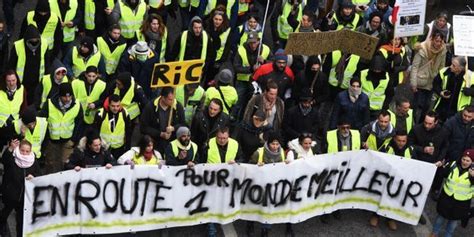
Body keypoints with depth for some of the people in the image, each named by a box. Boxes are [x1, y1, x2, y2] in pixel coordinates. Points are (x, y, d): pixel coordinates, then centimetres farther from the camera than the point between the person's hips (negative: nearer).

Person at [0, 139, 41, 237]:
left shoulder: (33, 162, -2)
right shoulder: (12, 159, -12)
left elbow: (40, 176, -4)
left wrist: (33, 177, -28)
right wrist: (11, 148, -52)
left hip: (25, 195, 1)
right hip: (10, 193, -1)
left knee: (21, 217, 6)